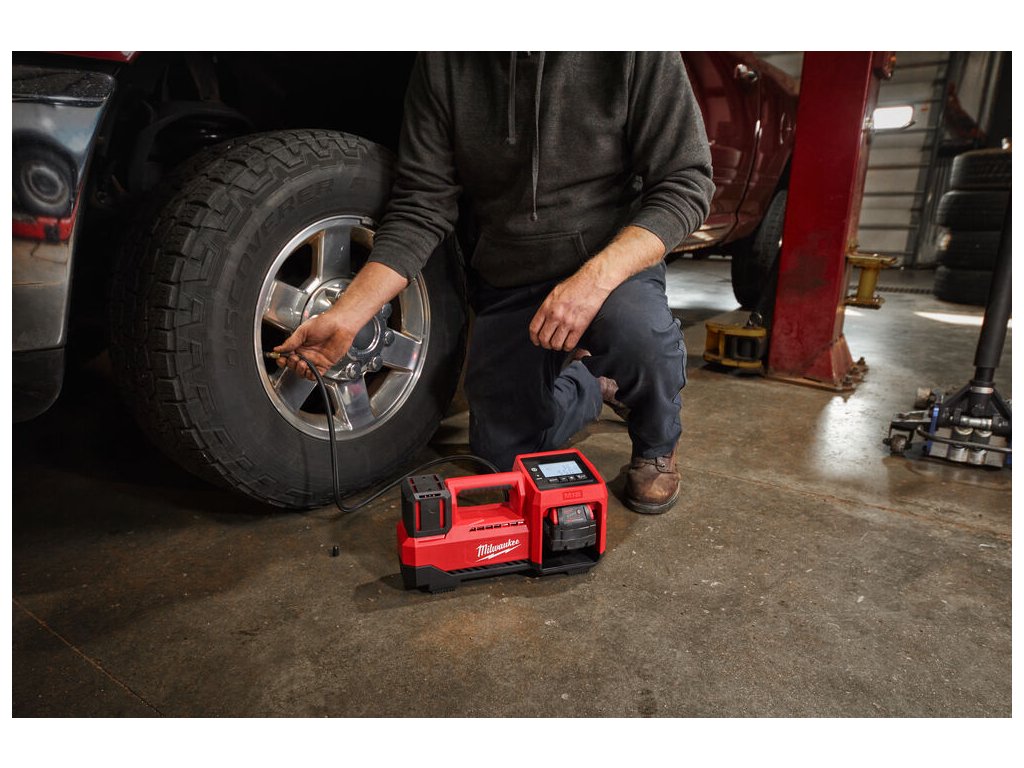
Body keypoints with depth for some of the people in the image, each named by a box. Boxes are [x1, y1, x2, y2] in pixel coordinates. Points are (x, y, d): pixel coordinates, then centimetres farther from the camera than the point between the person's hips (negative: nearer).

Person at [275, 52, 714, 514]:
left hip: (614, 263, -2)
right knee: (504, 455, 4)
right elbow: (419, 208, -7)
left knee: (639, 333, -37)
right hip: (505, 286, 3)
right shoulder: (444, 62, -6)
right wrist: (345, 317, -18)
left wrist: (597, 277, -31)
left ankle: (657, 447, -1)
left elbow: (686, 183, -14)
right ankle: (587, 384, 36)